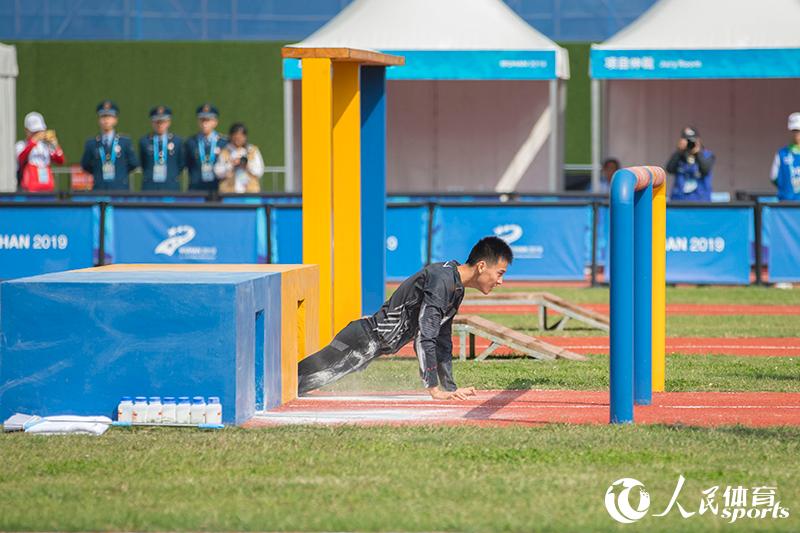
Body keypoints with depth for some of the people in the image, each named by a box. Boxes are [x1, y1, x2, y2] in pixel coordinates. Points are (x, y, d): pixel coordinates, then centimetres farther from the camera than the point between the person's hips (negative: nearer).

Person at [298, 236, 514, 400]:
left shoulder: (457, 289, 11)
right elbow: (425, 336, -25)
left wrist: (451, 388, 19)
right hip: (367, 340, -9)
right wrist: (434, 389, -24)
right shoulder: (441, 279, -20)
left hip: (375, 344, 9)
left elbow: (443, 341, 22)